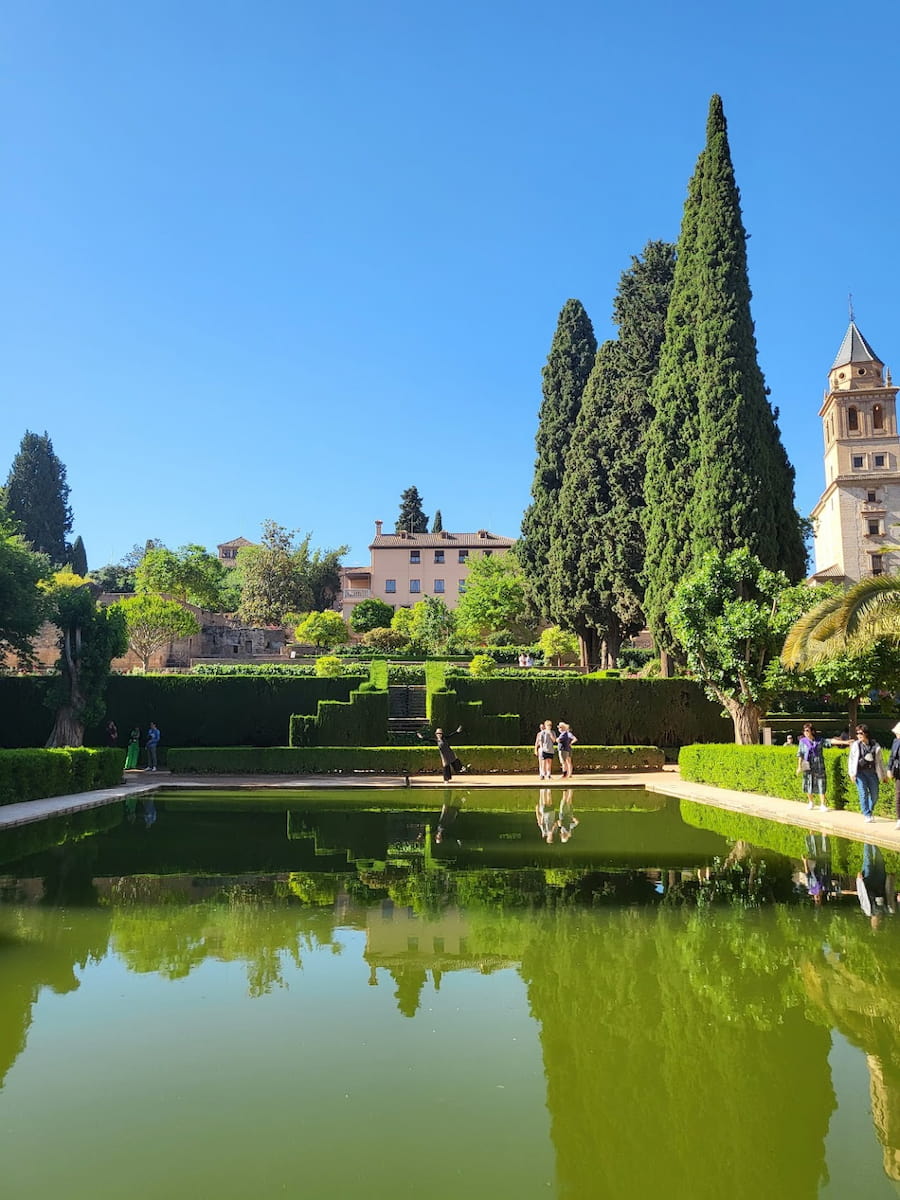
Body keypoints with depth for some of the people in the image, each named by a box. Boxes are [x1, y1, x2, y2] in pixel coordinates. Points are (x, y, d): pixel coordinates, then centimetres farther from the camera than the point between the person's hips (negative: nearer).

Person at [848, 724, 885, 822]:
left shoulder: (875, 745, 3)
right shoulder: (855, 745, 0)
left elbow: (879, 761, 10)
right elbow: (851, 759, 3)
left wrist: (883, 775, 13)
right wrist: (851, 773, -4)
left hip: (872, 772, 2)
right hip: (860, 772, -2)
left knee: (874, 795, 8)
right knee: (863, 794, -6)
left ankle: (871, 810, 34)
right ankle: (867, 815, 0)